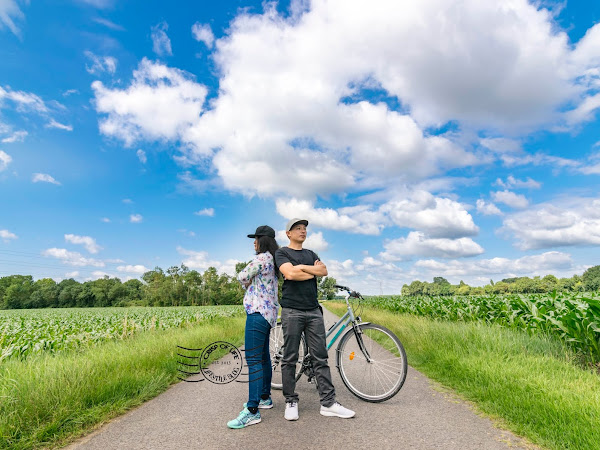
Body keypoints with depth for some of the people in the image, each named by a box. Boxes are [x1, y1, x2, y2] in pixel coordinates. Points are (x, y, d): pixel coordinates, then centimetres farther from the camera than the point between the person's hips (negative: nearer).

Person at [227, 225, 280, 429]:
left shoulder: (262, 258, -13)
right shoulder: (272, 260, 17)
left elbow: (242, 277, -9)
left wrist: (248, 285, 11)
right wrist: (251, 285, 2)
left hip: (258, 312, -11)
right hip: (267, 312, 11)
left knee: (253, 360, -10)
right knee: (263, 357, 17)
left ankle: (252, 411, -7)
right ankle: (265, 398, 29)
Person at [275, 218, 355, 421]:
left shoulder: (310, 254, 19)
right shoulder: (282, 252, 3)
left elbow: (324, 271, 1)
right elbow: (290, 274, -15)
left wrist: (301, 267, -8)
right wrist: (313, 271, -4)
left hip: (314, 311, 5)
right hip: (292, 311, -4)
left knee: (320, 358, 5)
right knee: (290, 359, 3)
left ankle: (328, 403, 11)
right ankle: (291, 402, 17)